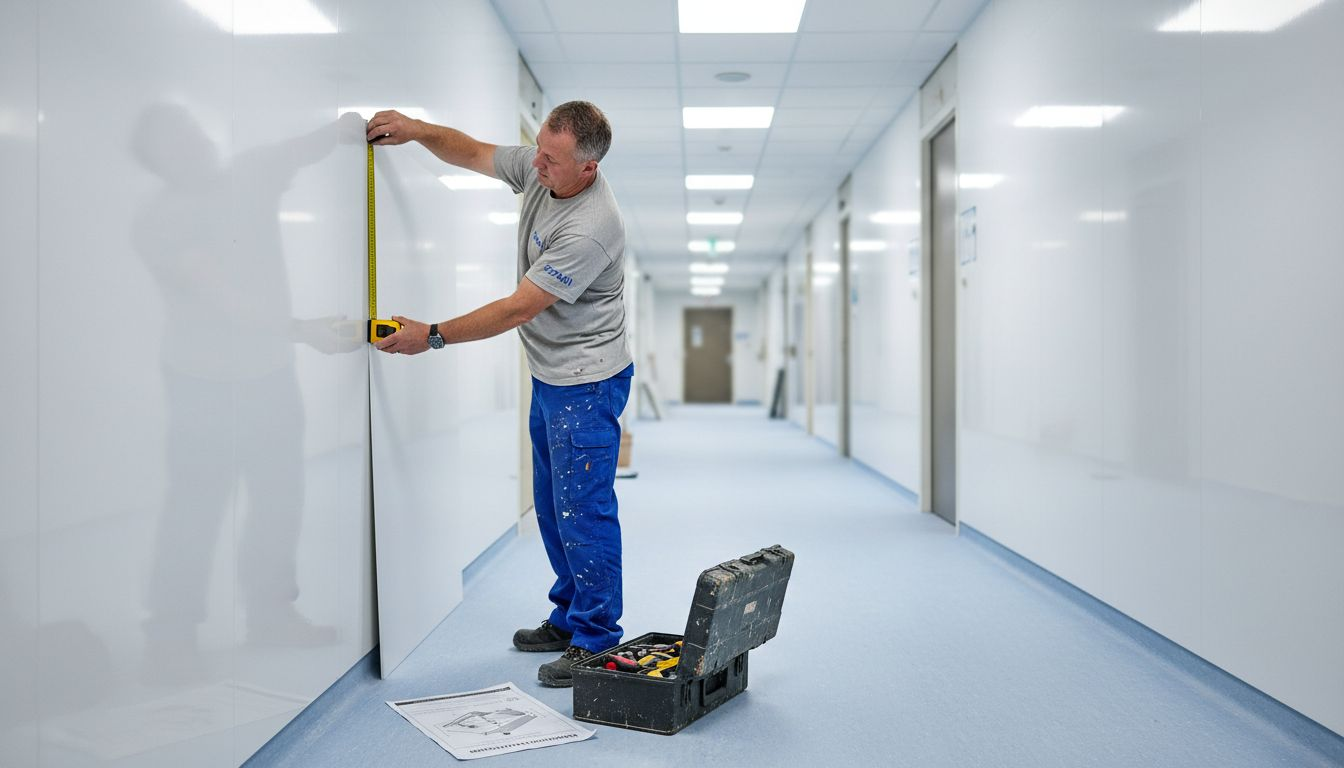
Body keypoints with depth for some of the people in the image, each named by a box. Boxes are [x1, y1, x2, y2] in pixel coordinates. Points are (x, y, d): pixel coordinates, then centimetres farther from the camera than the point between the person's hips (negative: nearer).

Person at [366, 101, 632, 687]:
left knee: (582, 509, -6)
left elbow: (518, 310, -26)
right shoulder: (537, 168, -2)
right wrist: (416, 130, -2)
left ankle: (596, 642, 6)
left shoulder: (590, 228, -29)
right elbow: (472, 154, 16)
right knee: (552, 506, 17)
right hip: (548, 375, 10)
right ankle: (568, 619, 30)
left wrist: (433, 336, -20)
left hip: (586, 382, -10)